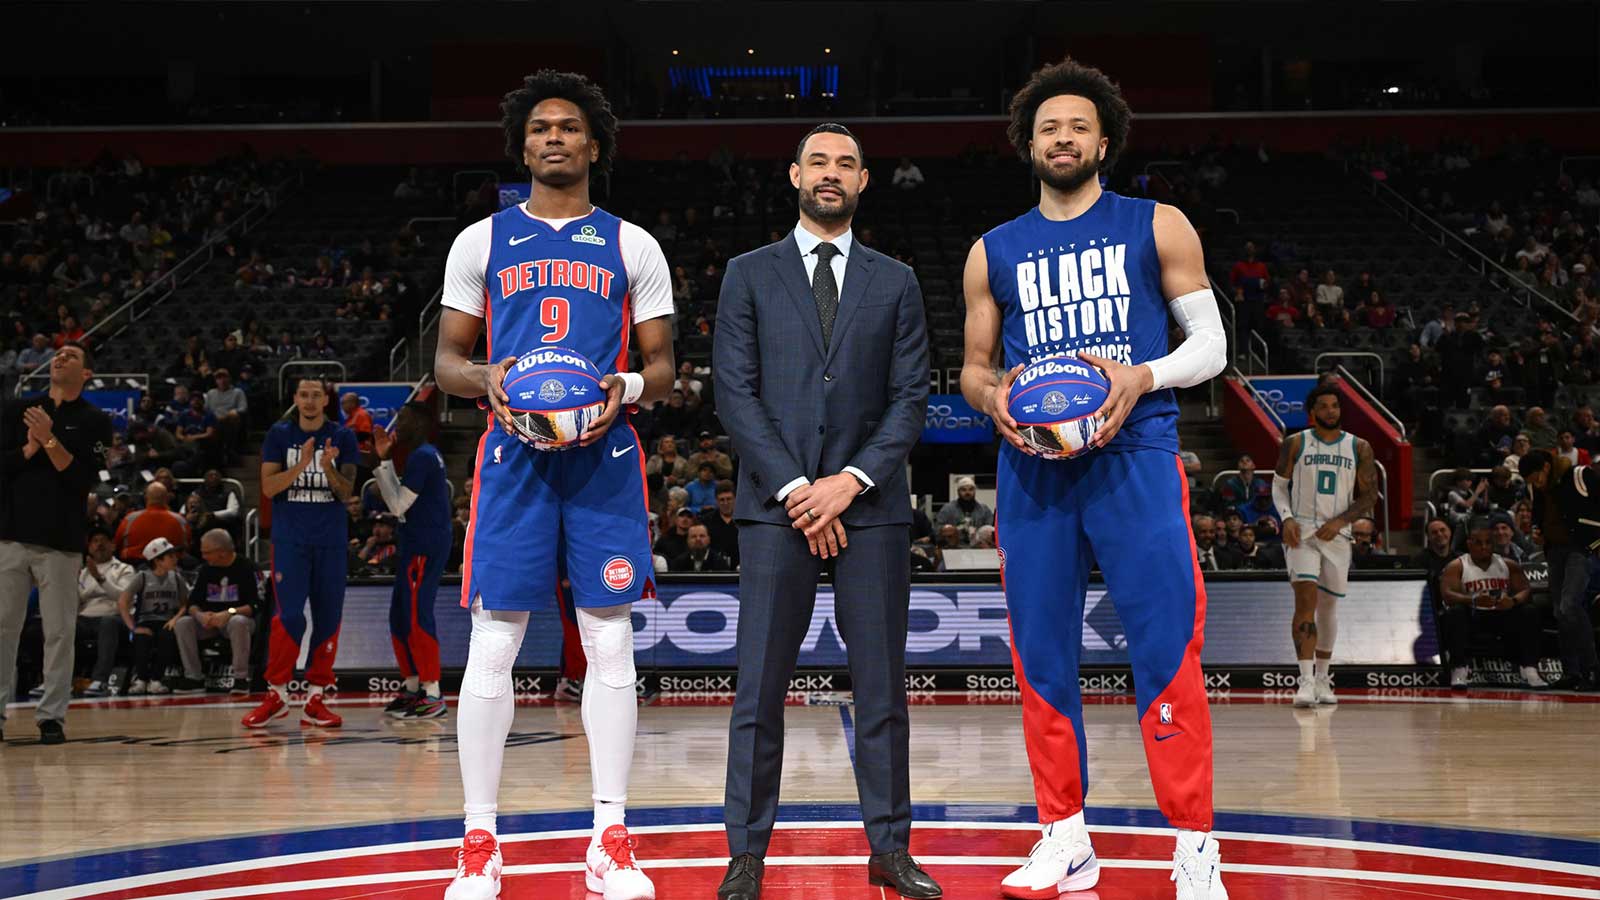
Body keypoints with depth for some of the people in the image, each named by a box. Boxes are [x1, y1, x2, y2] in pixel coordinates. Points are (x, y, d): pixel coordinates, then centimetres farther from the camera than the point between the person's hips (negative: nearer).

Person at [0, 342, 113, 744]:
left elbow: (85, 478, -7)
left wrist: (49, 440, -15)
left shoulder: (94, 421, 5)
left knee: (59, 632, -2)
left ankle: (51, 716, 5)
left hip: (61, 541, -2)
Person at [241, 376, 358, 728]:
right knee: (290, 616, -9)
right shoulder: (279, 434, 4)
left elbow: (347, 493, -1)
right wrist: (301, 464, -19)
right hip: (290, 539, -2)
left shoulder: (342, 438, 5)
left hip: (331, 541, 2)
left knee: (328, 619, 1)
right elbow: (268, 487, -4)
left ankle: (315, 699, 8)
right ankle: (276, 694, 4)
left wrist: (328, 467, -20)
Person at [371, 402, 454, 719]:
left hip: (424, 547, -11)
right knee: (401, 617, 14)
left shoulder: (422, 457, -15)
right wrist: (385, 460, 12)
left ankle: (433, 696, -10)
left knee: (417, 617, -11)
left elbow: (398, 506, -15)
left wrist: (383, 462, -10)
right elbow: (401, 501, 18)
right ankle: (413, 687, 20)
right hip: (417, 544, 11)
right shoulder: (423, 455, 17)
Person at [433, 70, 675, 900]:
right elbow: (446, 359, 11)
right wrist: (488, 379, -12)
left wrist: (626, 388, -13)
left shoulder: (632, 246, 11)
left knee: (610, 645, 0)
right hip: (514, 453, 0)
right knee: (492, 647, -3)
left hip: (604, 456, 0)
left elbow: (663, 366, 10)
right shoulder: (481, 241, 12)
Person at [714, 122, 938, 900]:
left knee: (882, 684, 3)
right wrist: (794, 488, -9)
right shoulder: (749, 275, 9)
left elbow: (911, 398, 5)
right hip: (775, 506, -1)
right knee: (759, 688, -2)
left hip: (871, 505, 1)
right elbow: (735, 392, 0)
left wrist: (852, 481, -8)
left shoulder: (895, 283, 12)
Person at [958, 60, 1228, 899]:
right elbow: (973, 366, 19)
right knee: (1042, 660, 5)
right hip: (1033, 469, 3)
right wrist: (990, 394, -5)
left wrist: (1143, 376, -12)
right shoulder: (995, 252, 14)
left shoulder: (1157, 227, 7)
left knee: (1167, 655, -8)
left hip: (1135, 459, -3)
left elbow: (1210, 341, 7)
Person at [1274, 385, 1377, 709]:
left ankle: (1323, 677, 28)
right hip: (1301, 532, -2)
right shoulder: (1296, 444, 0)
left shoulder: (1359, 448, 2)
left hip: (1337, 534, 2)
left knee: (1329, 606, 11)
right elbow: (1279, 484, 8)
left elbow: (1369, 497, 3)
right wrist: (1287, 518, -8)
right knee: (1306, 600, -16)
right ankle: (1306, 679, -20)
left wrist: (1339, 521, -11)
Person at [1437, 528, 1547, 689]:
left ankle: (1530, 670, -26)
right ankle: (1458, 671, -41)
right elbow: (1448, 595, -15)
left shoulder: (1508, 565, 10)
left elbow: (1526, 590, 0)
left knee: (1528, 613, -22)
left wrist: (1513, 601, -25)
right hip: (1471, 615, -3)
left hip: (1501, 614, 3)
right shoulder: (1456, 566, -1)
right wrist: (1473, 601, -36)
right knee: (1455, 613, -35)